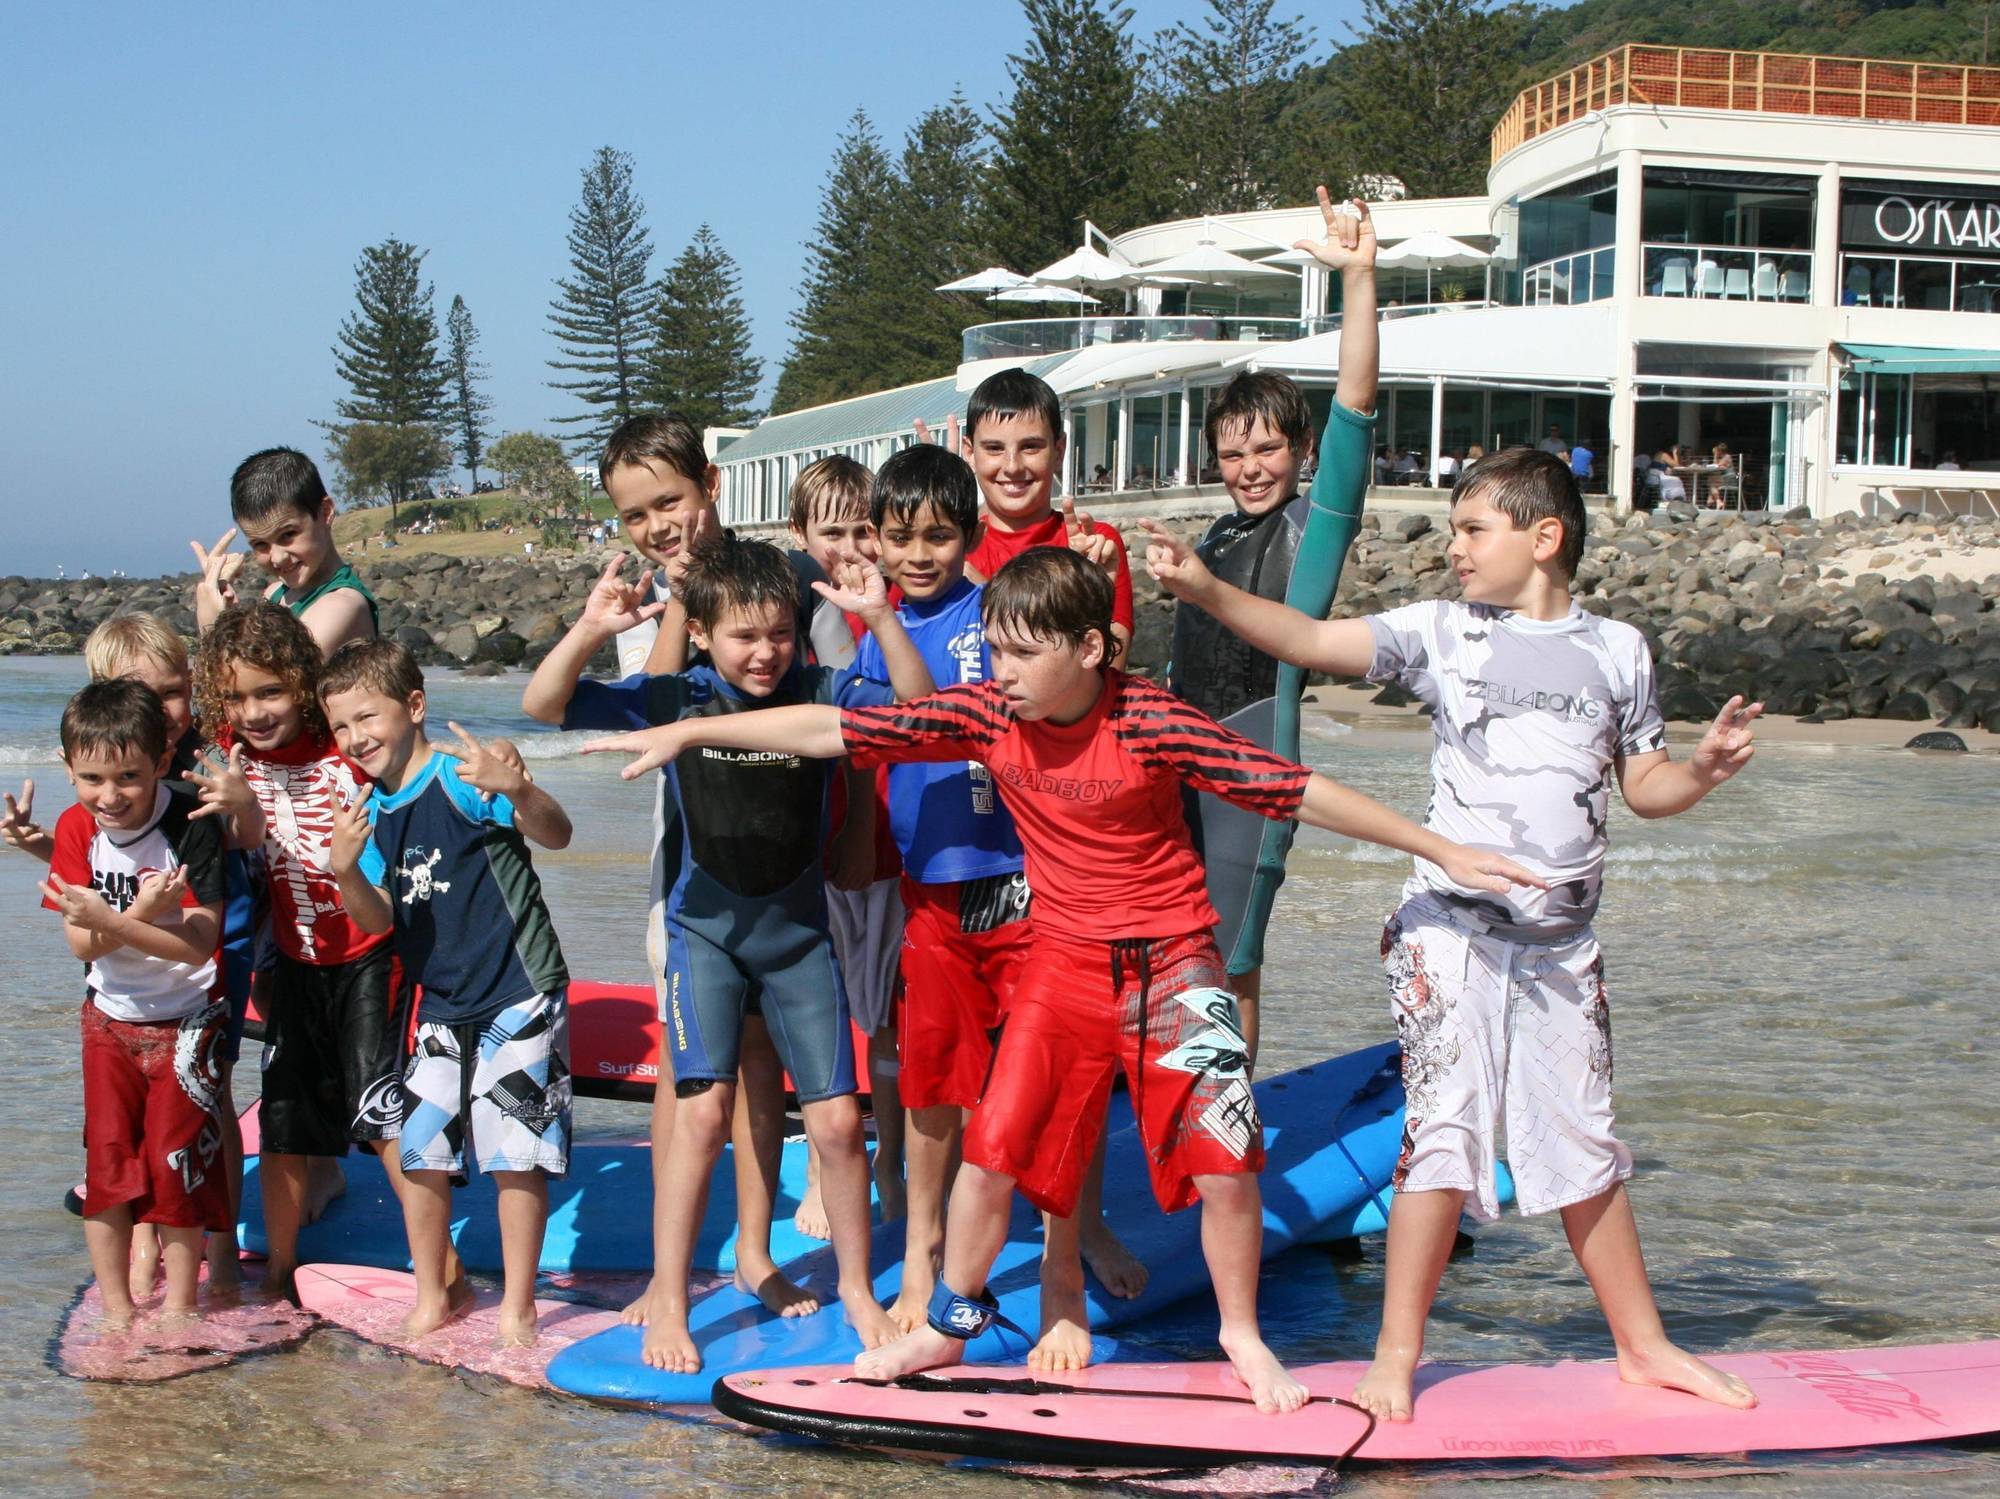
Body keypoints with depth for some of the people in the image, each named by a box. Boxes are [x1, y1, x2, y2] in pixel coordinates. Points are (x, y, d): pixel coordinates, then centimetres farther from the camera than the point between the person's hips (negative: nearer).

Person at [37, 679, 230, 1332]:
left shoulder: (192, 827, -21)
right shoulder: (77, 828, -8)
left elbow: (200, 943, -25)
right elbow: (81, 944, -11)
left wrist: (109, 921, -34)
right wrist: (141, 912, -30)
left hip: (186, 1020, -4)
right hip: (111, 1018, 4)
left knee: (175, 1161, -3)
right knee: (106, 1160, 4)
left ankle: (178, 1310, 11)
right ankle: (117, 1312, 15)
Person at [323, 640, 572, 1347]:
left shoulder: (462, 778, -15)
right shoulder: (371, 811, 7)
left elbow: (556, 835, -27)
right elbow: (377, 919, 3)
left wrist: (518, 791, -49)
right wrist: (345, 869, -17)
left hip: (517, 997, -7)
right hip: (441, 1006, 7)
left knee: (515, 1152, -4)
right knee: (419, 1149, 10)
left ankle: (517, 1308, 7)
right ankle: (433, 1297, 25)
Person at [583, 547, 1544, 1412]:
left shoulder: (1151, 723, -20)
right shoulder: (987, 715, -11)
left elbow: (1296, 790, -17)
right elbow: (833, 731, -10)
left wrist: (1443, 852, -17)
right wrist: (690, 731, -12)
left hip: (1171, 960, -3)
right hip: (1064, 959, 3)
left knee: (1226, 1161, -7)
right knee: (993, 1147, -1)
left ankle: (1241, 1335, 17)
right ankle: (950, 1325, 20)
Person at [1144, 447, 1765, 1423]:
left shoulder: (1616, 650, 8)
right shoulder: (1441, 633, 1)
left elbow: (1643, 786, 14)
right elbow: (1313, 640, -8)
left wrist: (1703, 771, -6)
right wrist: (1208, 591, -20)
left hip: (1562, 940, 2)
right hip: (1452, 928, -2)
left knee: (1585, 1143, 11)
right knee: (1444, 1133, -6)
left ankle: (1642, 1344, 24)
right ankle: (1396, 1355, 4)